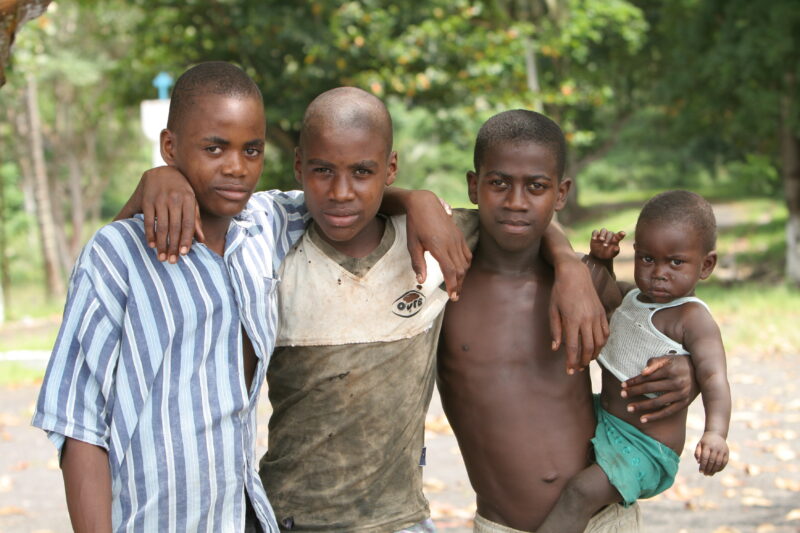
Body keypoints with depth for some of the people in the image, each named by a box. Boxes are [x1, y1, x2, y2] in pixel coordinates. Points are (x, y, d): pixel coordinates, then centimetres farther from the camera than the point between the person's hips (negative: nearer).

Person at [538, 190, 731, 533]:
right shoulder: (633, 297, 5)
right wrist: (600, 259, 3)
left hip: (644, 448, -9)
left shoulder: (693, 320, -21)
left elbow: (713, 377, -35)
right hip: (603, 420, 10)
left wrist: (715, 432, -54)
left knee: (583, 491, -31)